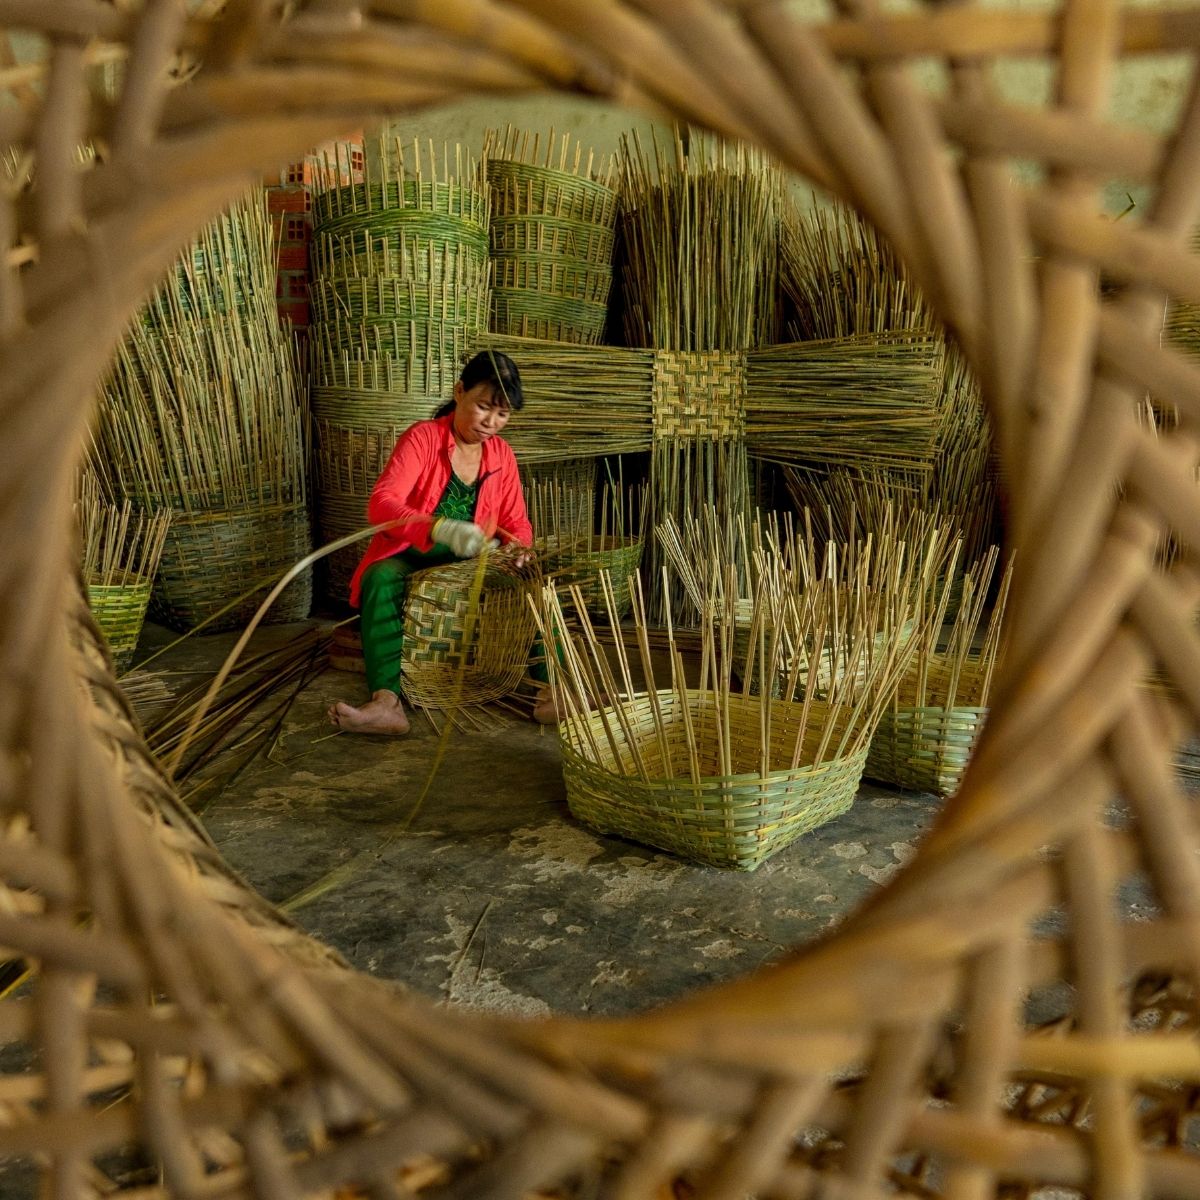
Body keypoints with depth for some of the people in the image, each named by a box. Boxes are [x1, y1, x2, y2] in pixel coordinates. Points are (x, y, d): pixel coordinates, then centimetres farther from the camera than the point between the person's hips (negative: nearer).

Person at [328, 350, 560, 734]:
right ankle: (387, 703, -48)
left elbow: (517, 525, 5)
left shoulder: (502, 454, 3)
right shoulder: (421, 438, -11)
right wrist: (443, 529, -44)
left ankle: (551, 691, -32)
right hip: (410, 558, -3)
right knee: (382, 578, -36)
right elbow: (380, 504, -25)